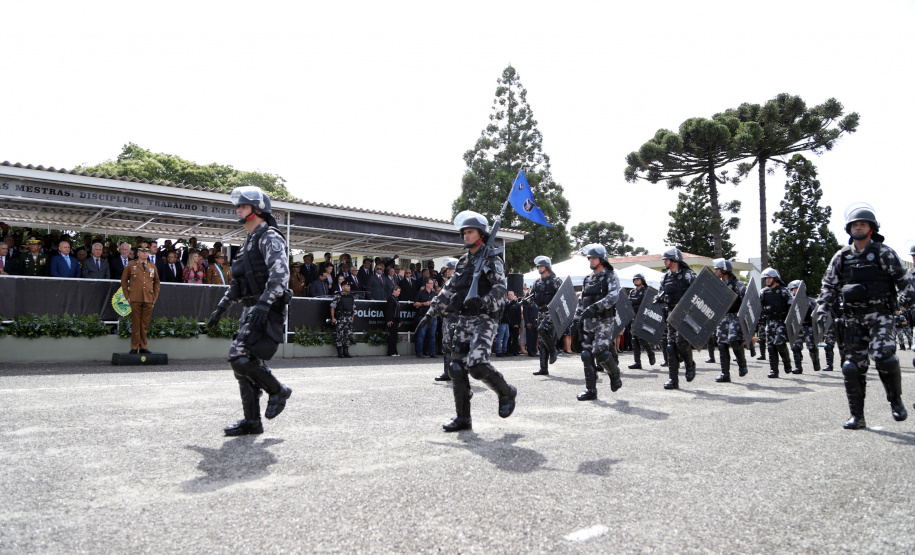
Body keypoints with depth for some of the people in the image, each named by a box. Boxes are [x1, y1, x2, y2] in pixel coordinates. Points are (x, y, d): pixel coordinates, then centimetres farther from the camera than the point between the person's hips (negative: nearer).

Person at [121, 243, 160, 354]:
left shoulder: (152, 266, 15)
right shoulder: (131, 265, 7)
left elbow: (156, 282, 21)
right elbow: (123, 280, 10)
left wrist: (155, 297, 12)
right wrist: (127, 296, 3)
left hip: (148, 300, 2)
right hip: (135, 299, -2)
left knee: (145, 324, 3)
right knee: (135, 324, -1)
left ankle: (144, 347, 10)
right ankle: (134, 347, 6)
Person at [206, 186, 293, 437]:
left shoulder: (270, 237, -8)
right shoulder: (249, 242, 22)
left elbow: (280, 275, -23)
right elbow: (237, 282, 28)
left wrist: (264, 303, -33)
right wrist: (221, 307, 25)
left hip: (268, 310, -10)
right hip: (251, 309, 10)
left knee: (240, 356, -17)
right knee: (241, 360, 6)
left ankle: (278, 390, 4)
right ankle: (251, 421, 13)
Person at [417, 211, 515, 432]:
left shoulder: (492, 260, -3)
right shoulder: (462, 263, 18)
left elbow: (501, 288, -16)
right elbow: (447, 291, 23)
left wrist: (483, 301, -33)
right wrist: (431, 313, 20)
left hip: (484, 320, -7)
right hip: (463, 320, 7)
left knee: (477, 364, -21)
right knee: (457, 368, 2)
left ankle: (506, 392, 7)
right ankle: (462, 418, 11)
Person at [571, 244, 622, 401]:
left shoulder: (610, 276, -2)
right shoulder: (587, 278, 18)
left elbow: (613, 296, -18)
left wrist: (595, 307, -29)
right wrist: (576, 317, 15)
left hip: (604, 321, -6)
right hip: (588, 322, 6)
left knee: (600, 352, -15)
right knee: (587, 354, 1)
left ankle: (615, 375, 14)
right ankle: (590, 390, 7)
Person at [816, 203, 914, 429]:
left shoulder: (883, 253, 1)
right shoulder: (841, 257, 9)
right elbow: (829, 285, 12)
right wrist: (822, 309, 2)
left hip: (880, 315, -3)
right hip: (853, 318, 3)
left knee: (883, 355, -22)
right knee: (853, 366, 0)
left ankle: (896, 400, 5)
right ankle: (857, 416, 8)